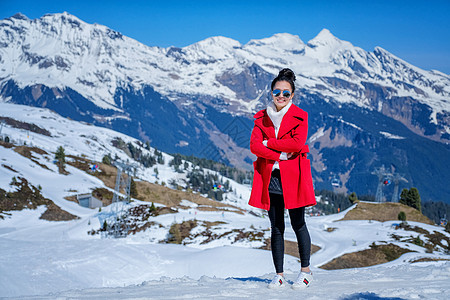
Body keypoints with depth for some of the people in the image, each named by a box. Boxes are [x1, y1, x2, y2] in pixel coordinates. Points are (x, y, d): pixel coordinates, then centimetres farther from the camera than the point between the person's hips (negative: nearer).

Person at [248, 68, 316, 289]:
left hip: (292, 176, -3)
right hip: (270, 177, 3)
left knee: (298, 225, 1)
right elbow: (254, 145, -2)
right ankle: (279, 275, 13)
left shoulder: (299, 116, 0)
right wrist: (279, 155, -13)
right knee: (276, 228, 6)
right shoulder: (262, 117, 10)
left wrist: (269, 143, -9)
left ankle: (306, 271, 15)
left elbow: (298, 143, -15)